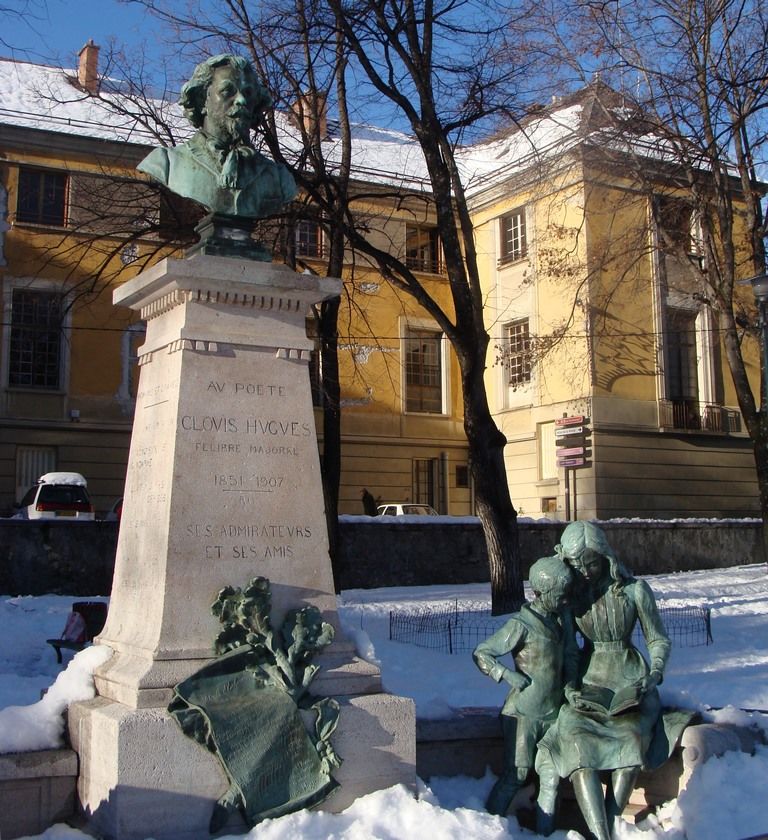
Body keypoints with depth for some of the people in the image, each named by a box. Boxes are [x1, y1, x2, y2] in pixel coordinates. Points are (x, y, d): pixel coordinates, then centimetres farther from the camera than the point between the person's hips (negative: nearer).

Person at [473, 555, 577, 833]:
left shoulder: (562, 616, 4)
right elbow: (480, 654, -12)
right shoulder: (521, 624, -16)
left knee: (551, 777, 8)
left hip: (553, 711, 6)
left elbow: (571, 655, 17)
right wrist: (509, 675, -20)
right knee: (517, 773, -4)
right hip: (523, 712, -6)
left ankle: (545, 830, 19)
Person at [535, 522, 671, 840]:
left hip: (630, 681, -1)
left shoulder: (634, 590, -3)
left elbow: (659, 640, 6)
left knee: (632, 736, -33)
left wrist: (655, 674, -12)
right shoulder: (571, 592, 3)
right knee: (576, 739, -29)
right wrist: (568, 686, -7)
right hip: (588, 682, 1)